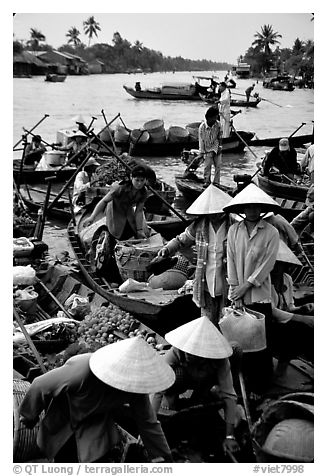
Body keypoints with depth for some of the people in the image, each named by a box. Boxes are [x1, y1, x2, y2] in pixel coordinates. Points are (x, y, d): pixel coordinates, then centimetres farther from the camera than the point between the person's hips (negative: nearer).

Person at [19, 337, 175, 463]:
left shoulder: (136, 385, -26)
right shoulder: (80, 373, -41)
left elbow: (147, 422, -10)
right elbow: (40, 386, -24)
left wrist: (164, 457, -6)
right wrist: (29, 416, -5)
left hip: (97, 426, 3)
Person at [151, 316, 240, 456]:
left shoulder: (219, 361, -35)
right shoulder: (175, 352, -37)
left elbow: (229, 396, -35)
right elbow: (158, 390, -39)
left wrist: (229, 436, -40)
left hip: (204, 384, 2)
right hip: (180, 381, -2)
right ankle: (173, 411, -9)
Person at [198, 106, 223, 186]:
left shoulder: (218, 124, -6)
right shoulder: (202, 127, -16)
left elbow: (220, 136, 8)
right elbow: (201, 140, -10)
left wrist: (220, 146, 1)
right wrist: (201, 152, -9)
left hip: (216, 147, 3)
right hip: (207, 149, -3)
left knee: (218, 165, -1)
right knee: (208, 165, -8)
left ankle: (216, 182, 7)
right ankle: (207, 181, 6)